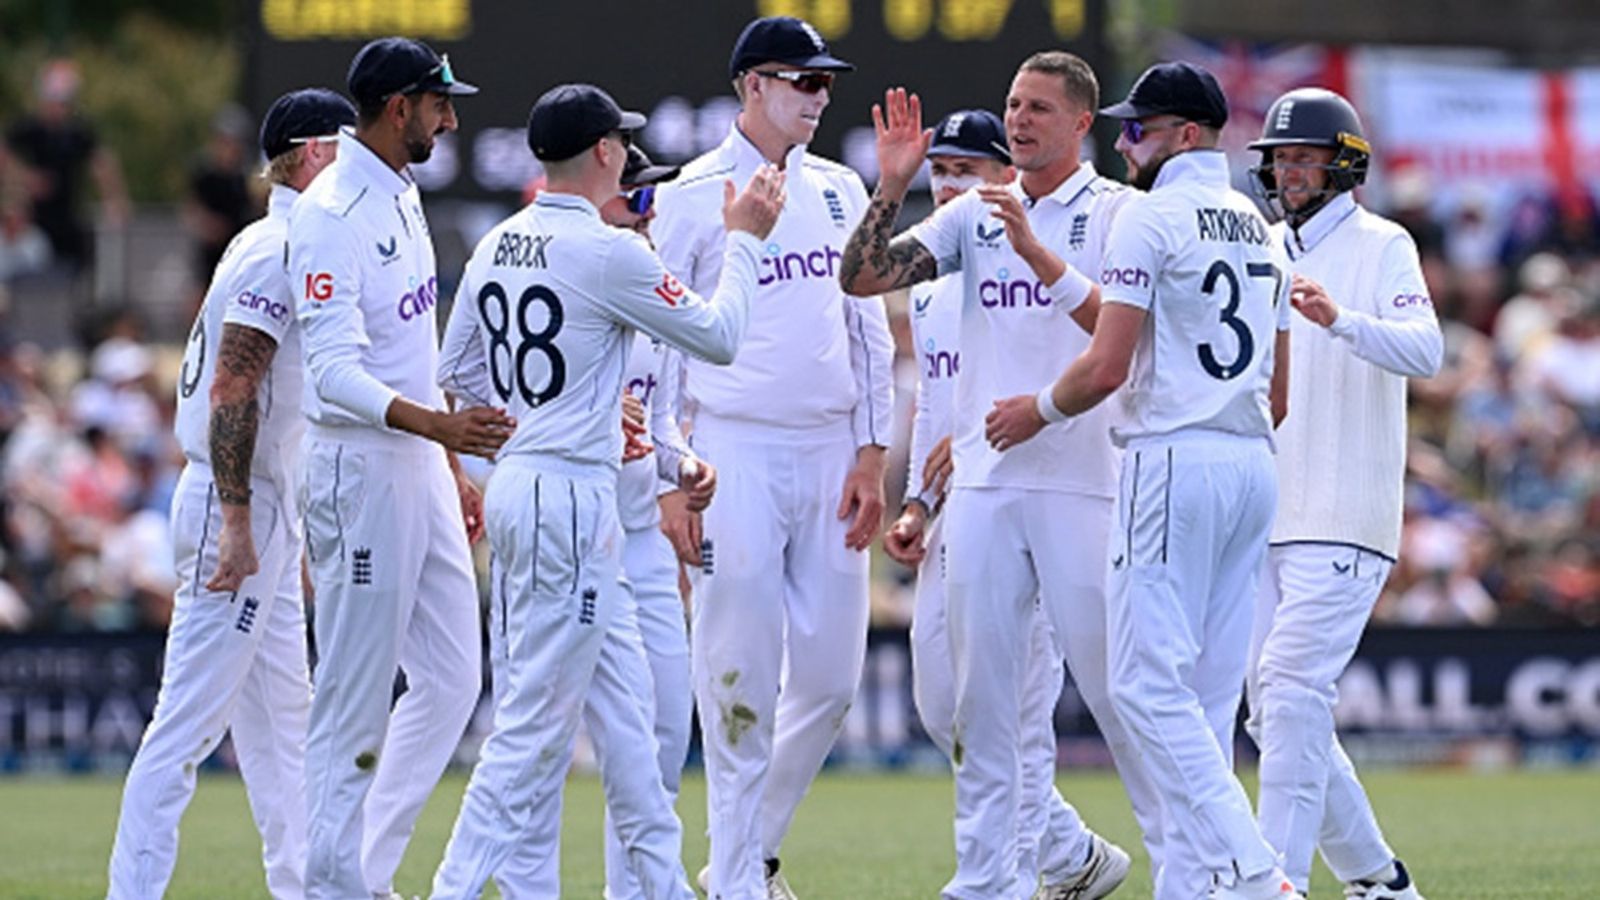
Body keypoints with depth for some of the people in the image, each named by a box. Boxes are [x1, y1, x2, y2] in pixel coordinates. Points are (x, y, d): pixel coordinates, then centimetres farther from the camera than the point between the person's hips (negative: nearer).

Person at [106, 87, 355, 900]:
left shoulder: (283, 246, 16)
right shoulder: (279, 250, -16)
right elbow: (233, 390, -22)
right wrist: (238, 525, -25)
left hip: (266, 507, 11)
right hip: (237, 505, -11)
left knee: (281, 713, 15)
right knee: (194, 712, -10)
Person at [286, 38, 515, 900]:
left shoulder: (402, 196, 13)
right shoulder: (332, 214, -17)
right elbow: (334, 372, -25)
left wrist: (452, 466, 22)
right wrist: (439, 425, -37)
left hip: (421, 466, 10)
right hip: (360, 471, -10)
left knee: (451, 680, 11)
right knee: (354, 699, -4)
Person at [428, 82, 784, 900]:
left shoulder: (495, 248, 9)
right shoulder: (607, 252, -15)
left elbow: (461, 373, 16)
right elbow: (718, 337, -8)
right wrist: (744, 241, 6)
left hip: (515, 486, 9)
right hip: (572, 493, -9)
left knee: (618, 701, 16)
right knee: (536, 721, -7)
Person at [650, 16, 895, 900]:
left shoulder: (839, 191, 13)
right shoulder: (692, 197, -3)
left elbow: (868, 323, 15)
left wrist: (871, 453, 5)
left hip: (831, 454, 5)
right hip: (737, 456, -5)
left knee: (831, 677, 4)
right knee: (740, 681, -5)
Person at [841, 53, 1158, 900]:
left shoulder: (1120, 215, -1)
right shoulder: (974, 214, 13)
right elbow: (862, 278, 5)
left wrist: (1036, 251, -24)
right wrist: (891, 188, -7)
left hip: (1082, 480, -5)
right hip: (982, 481, 5)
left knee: (1113, 681, -4)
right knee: (980, 696, 5)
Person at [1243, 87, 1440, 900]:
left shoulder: (1382, 246, -3)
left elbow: (1424, 350, -19)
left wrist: (1340, 320, -37)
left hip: (1342, 522, -7)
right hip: (1263, 518, 7)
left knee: (1292, 688, -18)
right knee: (1274, 710, 7)